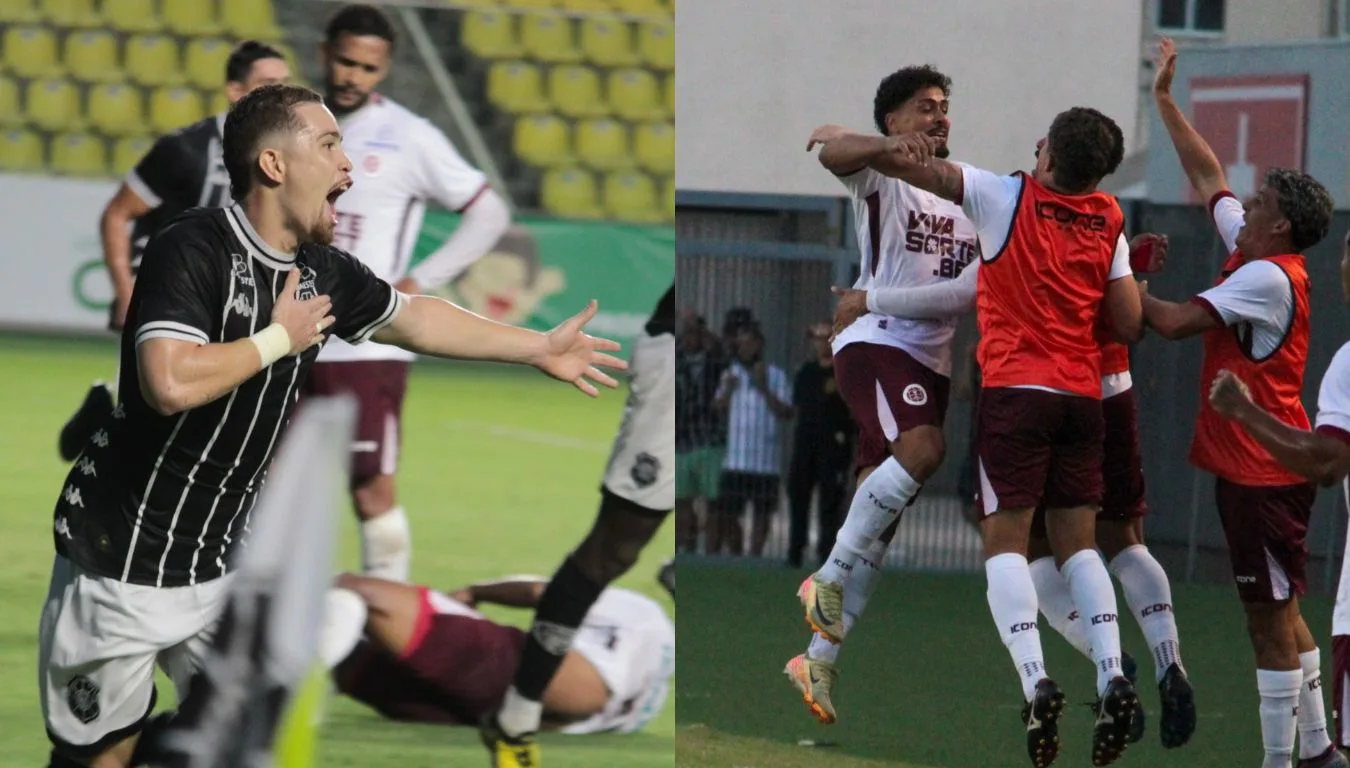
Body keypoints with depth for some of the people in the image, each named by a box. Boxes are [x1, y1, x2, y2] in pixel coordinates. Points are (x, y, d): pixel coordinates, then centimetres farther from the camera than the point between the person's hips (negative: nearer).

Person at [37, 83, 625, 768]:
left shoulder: (322, 272, 4)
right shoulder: (192, 250, -20)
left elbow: (415, 318, 23)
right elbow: (170, 383, -35)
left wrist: (540, 349, 27)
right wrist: (281, 339, -20)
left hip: (219, 559, 8)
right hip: (123, 562, -8)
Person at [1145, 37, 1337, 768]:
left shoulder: (1268, 279, -16)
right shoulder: (1249, 258, 9)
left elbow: (1175, 322, -22)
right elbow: (1207, 175, 21)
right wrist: (1165, 100, 23)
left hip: (1265, 472, -10)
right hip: (1248, 465, 10)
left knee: (1270, 613, -6)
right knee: (1277, 610, 15)